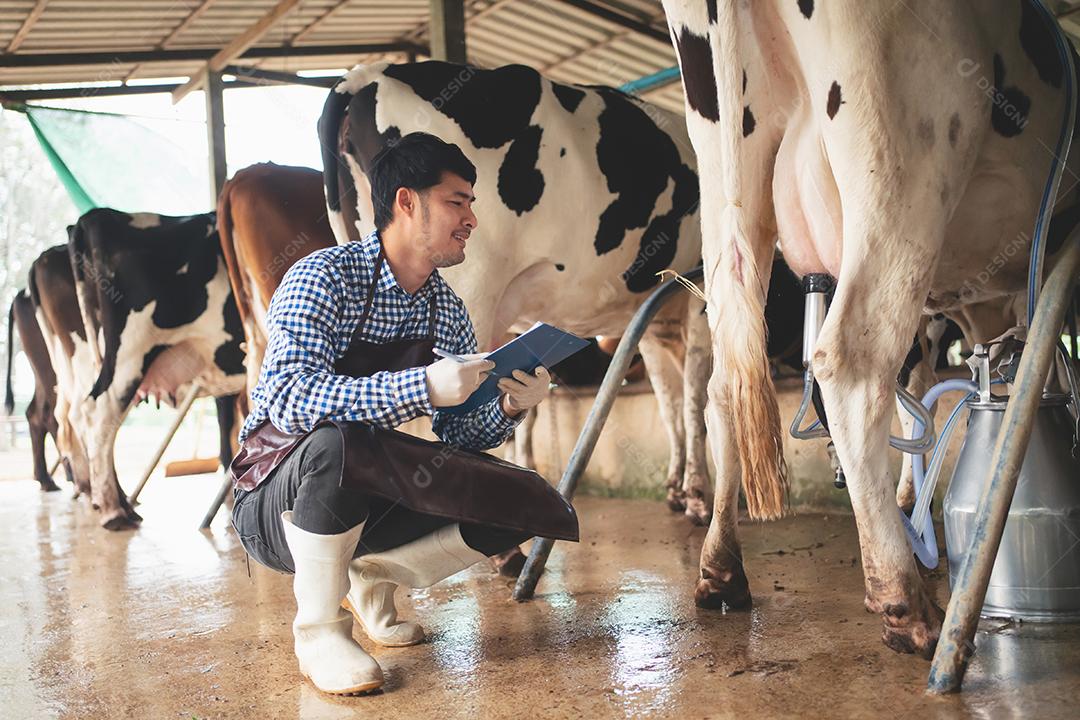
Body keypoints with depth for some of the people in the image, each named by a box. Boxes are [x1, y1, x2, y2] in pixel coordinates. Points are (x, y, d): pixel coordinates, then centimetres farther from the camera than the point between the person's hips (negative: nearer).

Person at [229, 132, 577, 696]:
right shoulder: (324, 278, -17)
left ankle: (372, 575, 9)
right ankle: (318, 629, -15)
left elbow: (461, 433, 5)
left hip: (368, 501, 6)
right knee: (336, 444, -40)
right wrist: (422, 387, -41)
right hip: (277, 499, -6)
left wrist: (509, 408, -17)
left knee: (526, 503, -9)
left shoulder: (447, 310, 4)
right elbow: (291, 399, -33)